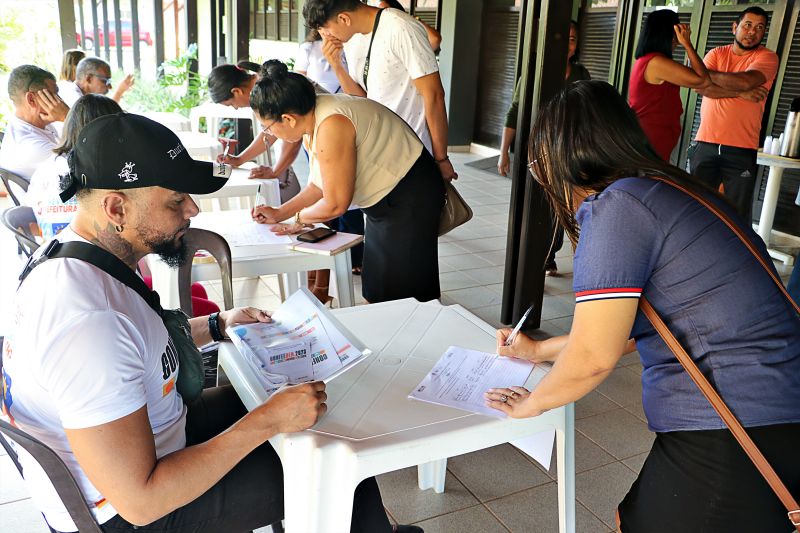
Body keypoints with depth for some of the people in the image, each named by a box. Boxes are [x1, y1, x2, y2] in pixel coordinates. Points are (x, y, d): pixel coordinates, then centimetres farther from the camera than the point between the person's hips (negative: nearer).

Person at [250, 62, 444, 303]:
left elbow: (335, 204, -23)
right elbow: (320, 184, 10)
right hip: (385, 201, 10)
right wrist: (280, 213, 8)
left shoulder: (331, 126, -30)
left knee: (404, 296, -1)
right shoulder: (311, 119, -1)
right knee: (377, 290, 19)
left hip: (410, 199, -10)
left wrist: (299, 218, -5)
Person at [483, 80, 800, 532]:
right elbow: (624, 327, 22)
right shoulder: (670, 190, 14)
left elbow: (593, 357, -18)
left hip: (727, 439, -8)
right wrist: (539, 351, 30)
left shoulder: (617, 207, -16)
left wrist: (532, 403, 1)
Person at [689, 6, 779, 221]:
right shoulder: (717, 54, 11)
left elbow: (745, 81, -17)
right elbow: (699, 86, -8)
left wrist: (707, 73, -6)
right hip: (705, 144, 2)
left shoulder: (767, 57, 3)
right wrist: (741, 93, -13)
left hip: (741, 151, -2)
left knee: (738, 216, 0)